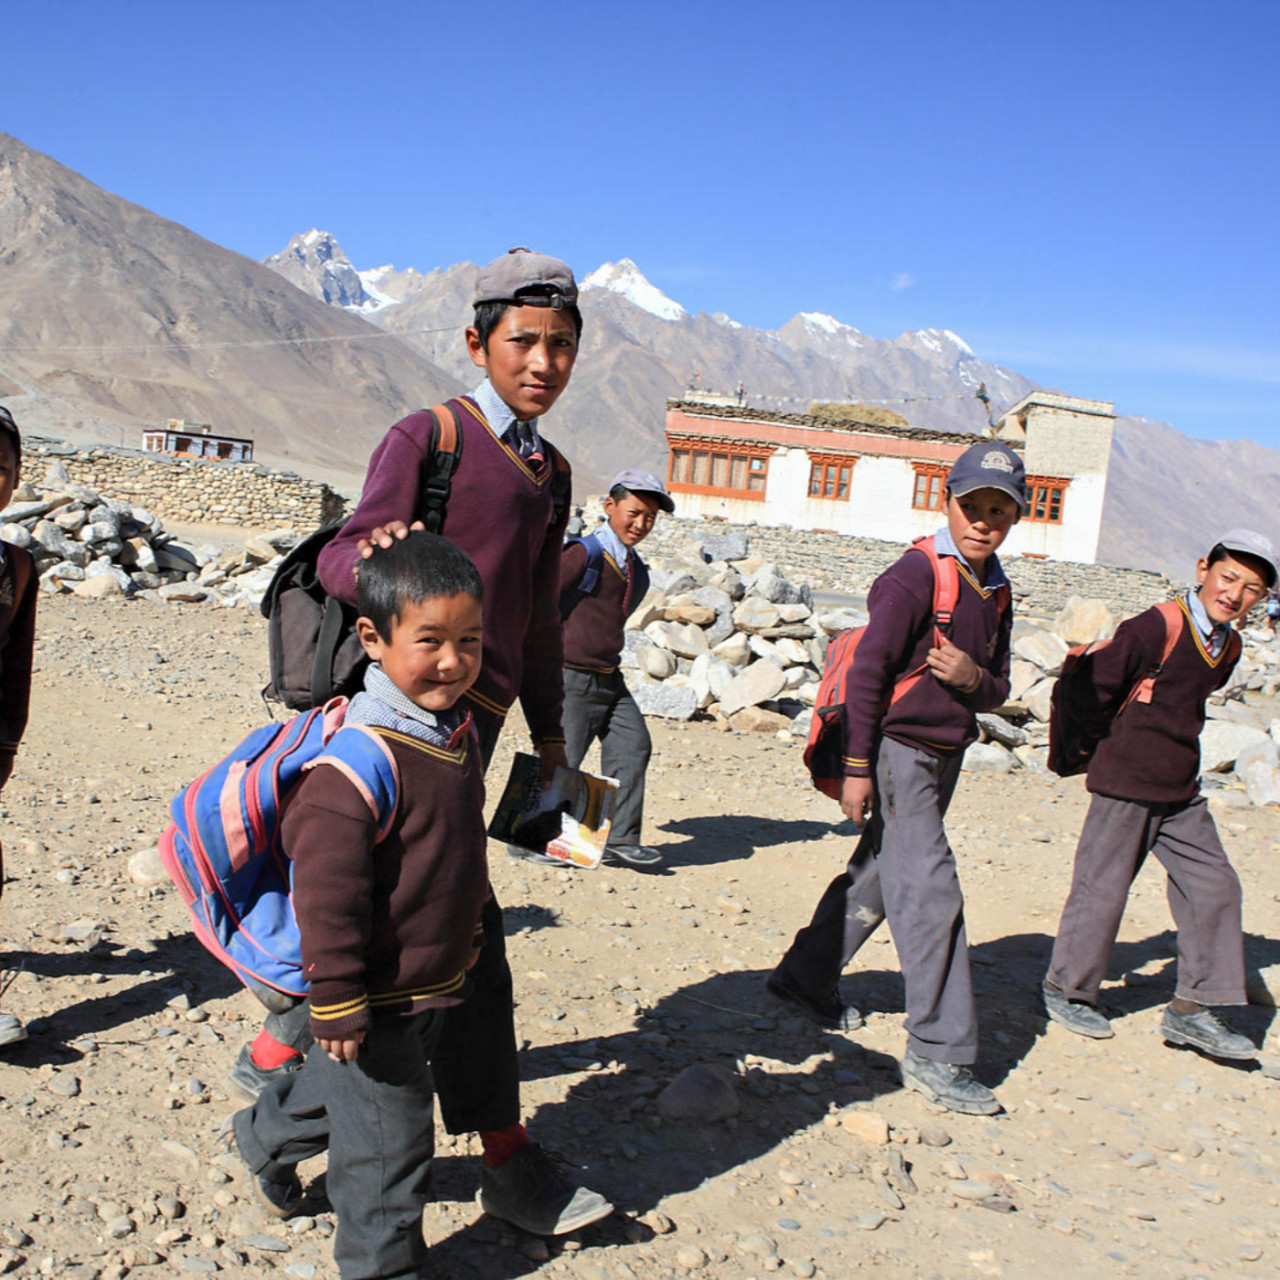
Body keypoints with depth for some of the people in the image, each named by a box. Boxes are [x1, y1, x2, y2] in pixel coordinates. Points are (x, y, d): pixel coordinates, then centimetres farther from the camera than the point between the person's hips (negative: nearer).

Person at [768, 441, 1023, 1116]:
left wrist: (973, 676, -12)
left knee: (879, 876, 17)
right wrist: (857, 768, -18)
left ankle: (805, 977, 34)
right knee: (931, 892, -12)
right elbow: (867, 673, -17)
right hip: (898, 750, -8)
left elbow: (997, 690, 13)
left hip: (942, 756, 8)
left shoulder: (995, 592, 10)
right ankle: (938, 1053, -7)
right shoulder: (914, 577, -15)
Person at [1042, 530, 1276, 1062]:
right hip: (1126, 786, -7)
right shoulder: (1156, 628, -17)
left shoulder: (1227, 648, 8)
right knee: (1102, 889, 1)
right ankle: (1066, 988, 21)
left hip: (1181, 793, 8)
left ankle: (1192, 1010, 14)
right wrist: (1108, 748, -2)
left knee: (1214, 886, 4)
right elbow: (1093, 685, -14)